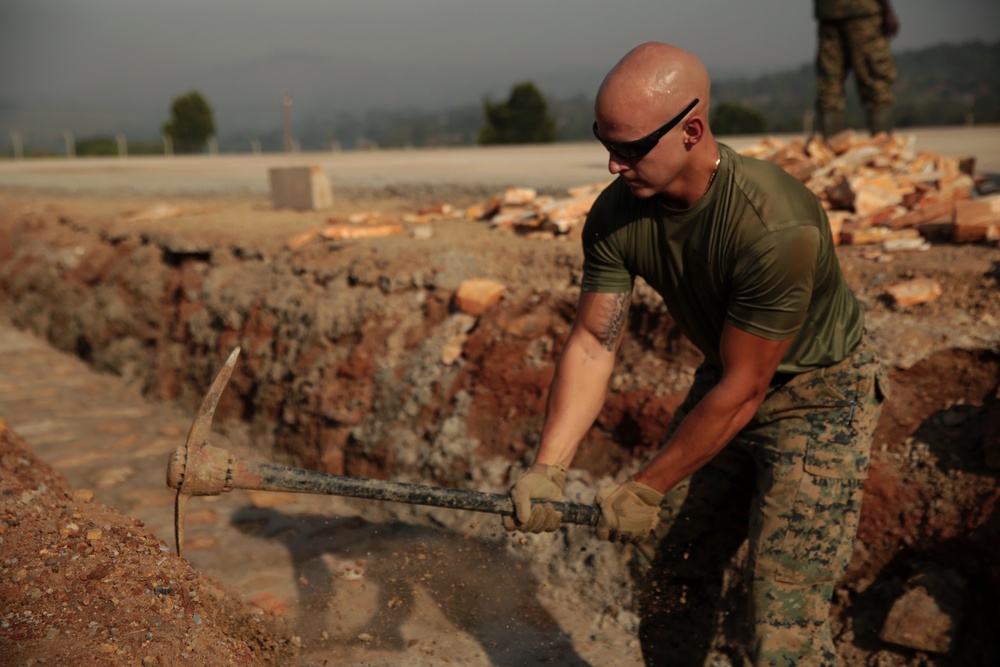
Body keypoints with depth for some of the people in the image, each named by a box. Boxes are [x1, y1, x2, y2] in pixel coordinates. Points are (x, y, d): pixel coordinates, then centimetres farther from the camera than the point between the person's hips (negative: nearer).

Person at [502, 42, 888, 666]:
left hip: (821, 396, -6)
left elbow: (742, 391, -27)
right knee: (667, 562, 13)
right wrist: (547, 468, -20)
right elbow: (593, 345, -11)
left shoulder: (775, 228, -35)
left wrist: (645, 490, -19)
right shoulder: (616, 215, -15)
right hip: (729, 377, 6)